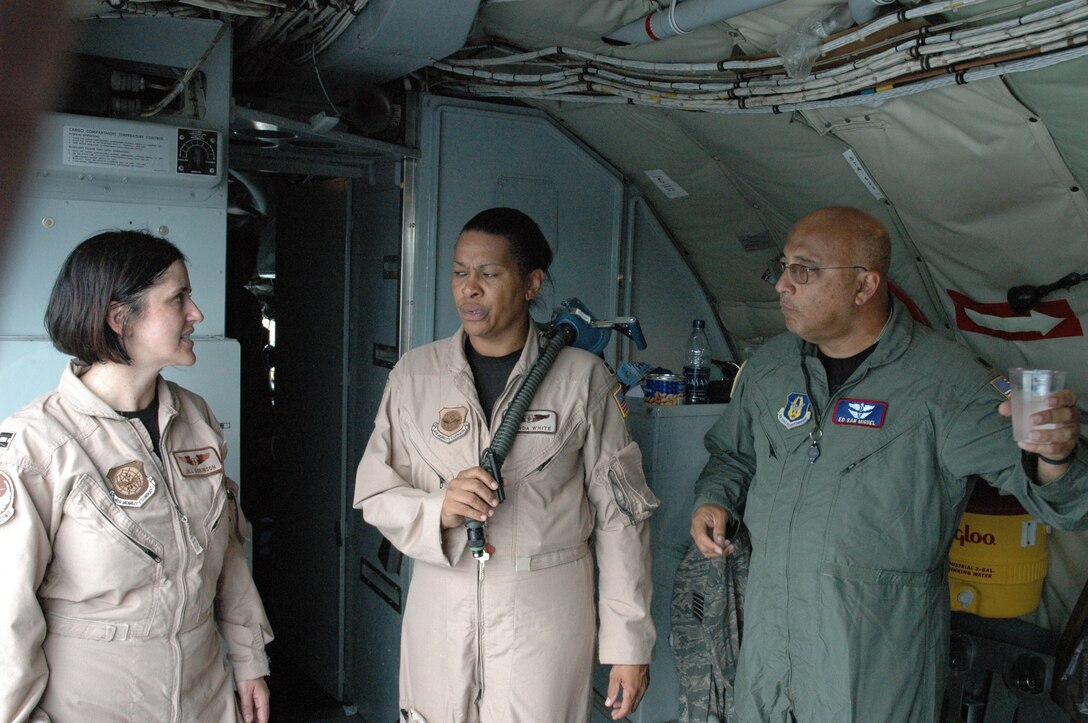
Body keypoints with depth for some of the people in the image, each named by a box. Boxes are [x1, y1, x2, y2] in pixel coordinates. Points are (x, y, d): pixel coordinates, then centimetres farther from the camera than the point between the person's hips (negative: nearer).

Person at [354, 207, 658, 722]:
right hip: (441, 614, 2)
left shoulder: (582, 378, -4)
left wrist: (629, 644, -3)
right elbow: (374, 494, 5)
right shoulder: (415, 374, 3)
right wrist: (437, 509, -16)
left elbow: (619, 515, -3)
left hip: (545, 617, -2)